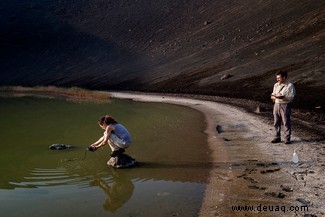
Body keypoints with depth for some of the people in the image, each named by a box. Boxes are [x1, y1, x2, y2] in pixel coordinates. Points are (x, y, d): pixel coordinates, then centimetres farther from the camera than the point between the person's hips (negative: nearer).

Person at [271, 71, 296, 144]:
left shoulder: (290, 86, -6)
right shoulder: (276, 85, 12)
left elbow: (291, 97, -11)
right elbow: (272, 96, 15)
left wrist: (282, 97, -20)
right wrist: (275, 97, -8)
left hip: (285, 106, -5)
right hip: (276, 105, 6)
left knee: (286, 123, -1)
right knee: (276, 123, 8)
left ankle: (287, 138, 8)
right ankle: (277, 137, 18)